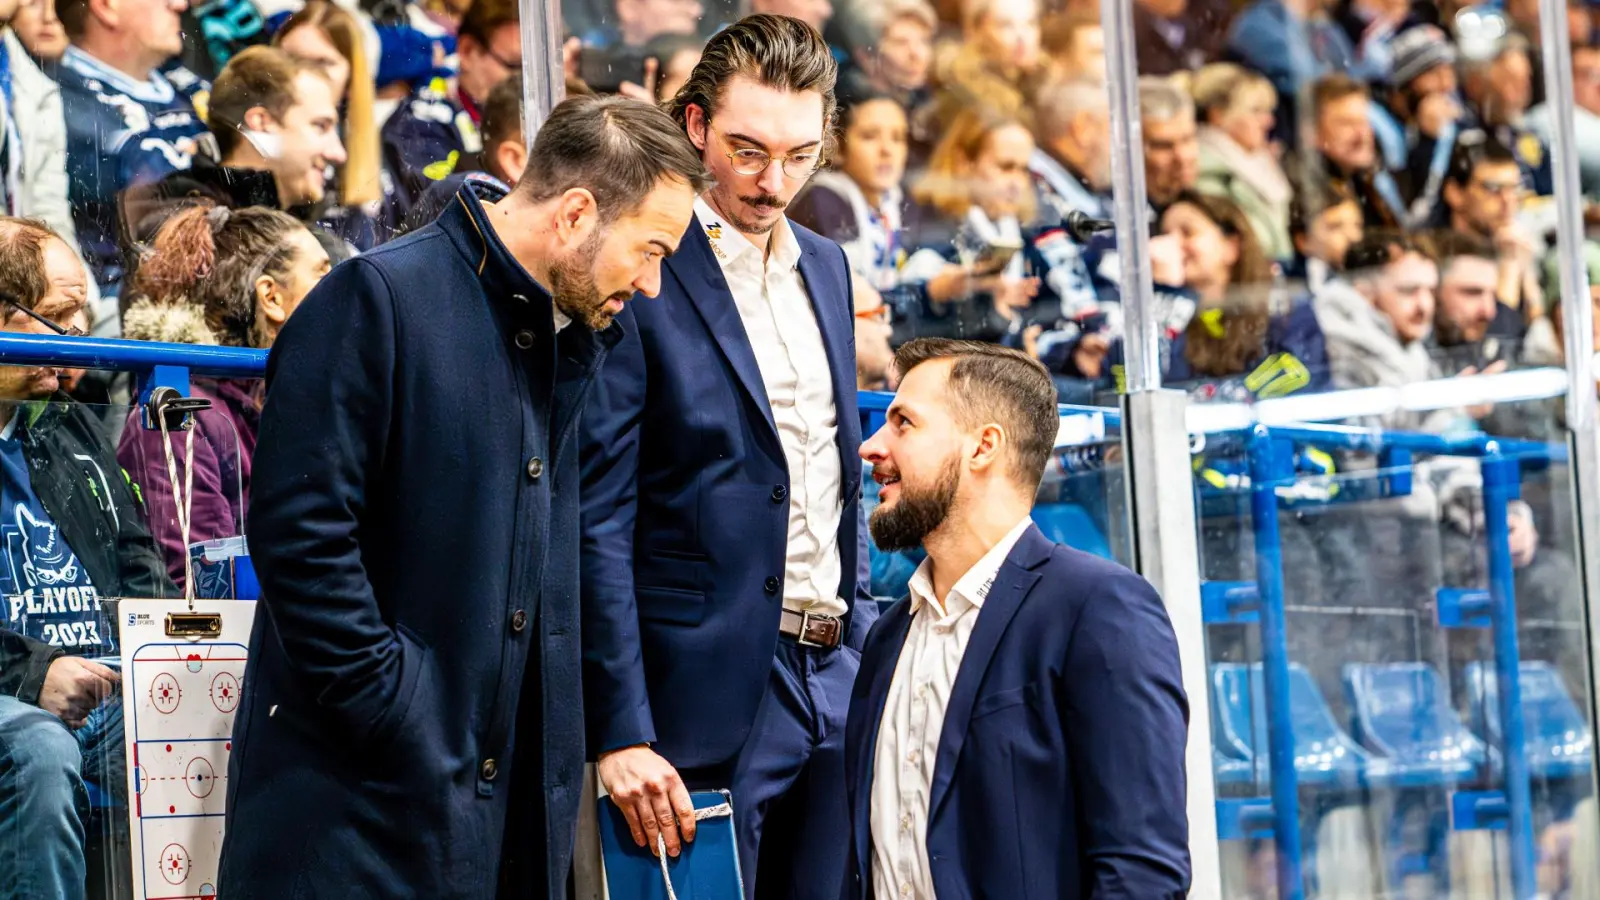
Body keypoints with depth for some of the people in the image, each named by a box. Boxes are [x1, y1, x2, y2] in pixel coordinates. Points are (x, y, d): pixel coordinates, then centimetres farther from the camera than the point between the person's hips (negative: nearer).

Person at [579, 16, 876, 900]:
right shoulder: (640, 280, -10)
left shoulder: (825, 268, 13)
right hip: (711, 692, -7)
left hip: (833, 679, 7)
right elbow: (597, 522, -13)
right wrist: (620, 733, -17)